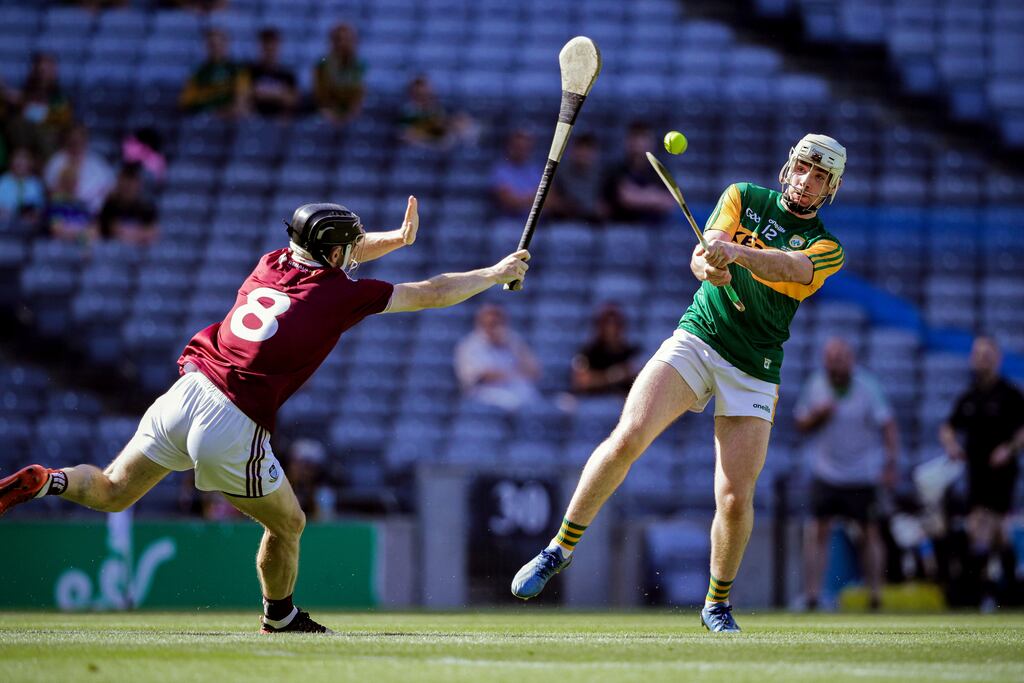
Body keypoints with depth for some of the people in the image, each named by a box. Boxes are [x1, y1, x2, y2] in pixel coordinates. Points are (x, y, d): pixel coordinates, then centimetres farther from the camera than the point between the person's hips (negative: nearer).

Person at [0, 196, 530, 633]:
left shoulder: (274, 263, 15)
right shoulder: (339, 295, 0)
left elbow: (328, 256, 39)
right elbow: (434, 294, 9)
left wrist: (397, 238, 37)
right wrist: (496, 274, 23)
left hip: (184, 396, 5)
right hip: (234, 430, -5)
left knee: (111, 492, 15)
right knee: (288, 524, 17)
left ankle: (45, 482, -10)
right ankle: (280, 621, 31)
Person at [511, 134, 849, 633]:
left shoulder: (827, 248, 2)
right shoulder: (744, 197, 7)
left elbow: (792, 267, -21)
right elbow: (701, 257, -7)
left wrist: (735, 252, -40)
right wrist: (709, 267, -33)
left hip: (754, 373, 0)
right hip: (697, 340, 0)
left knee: (735, 498, -9)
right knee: (627, 437, -22)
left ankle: (717, 604, 15)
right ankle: (560, 548, -9)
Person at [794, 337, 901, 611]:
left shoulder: (867, 387, -6)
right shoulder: (815, 385, 4)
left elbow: (888, 425, -5)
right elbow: (801, 424, 11)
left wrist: (891, 463, -12)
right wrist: (817, 416, -11)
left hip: (862, 475, -2)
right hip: (825, 473, 2)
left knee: (870, 532, 1)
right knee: (817, 531, -7)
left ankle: (875, 593, 9)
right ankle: (811, 593, -8)